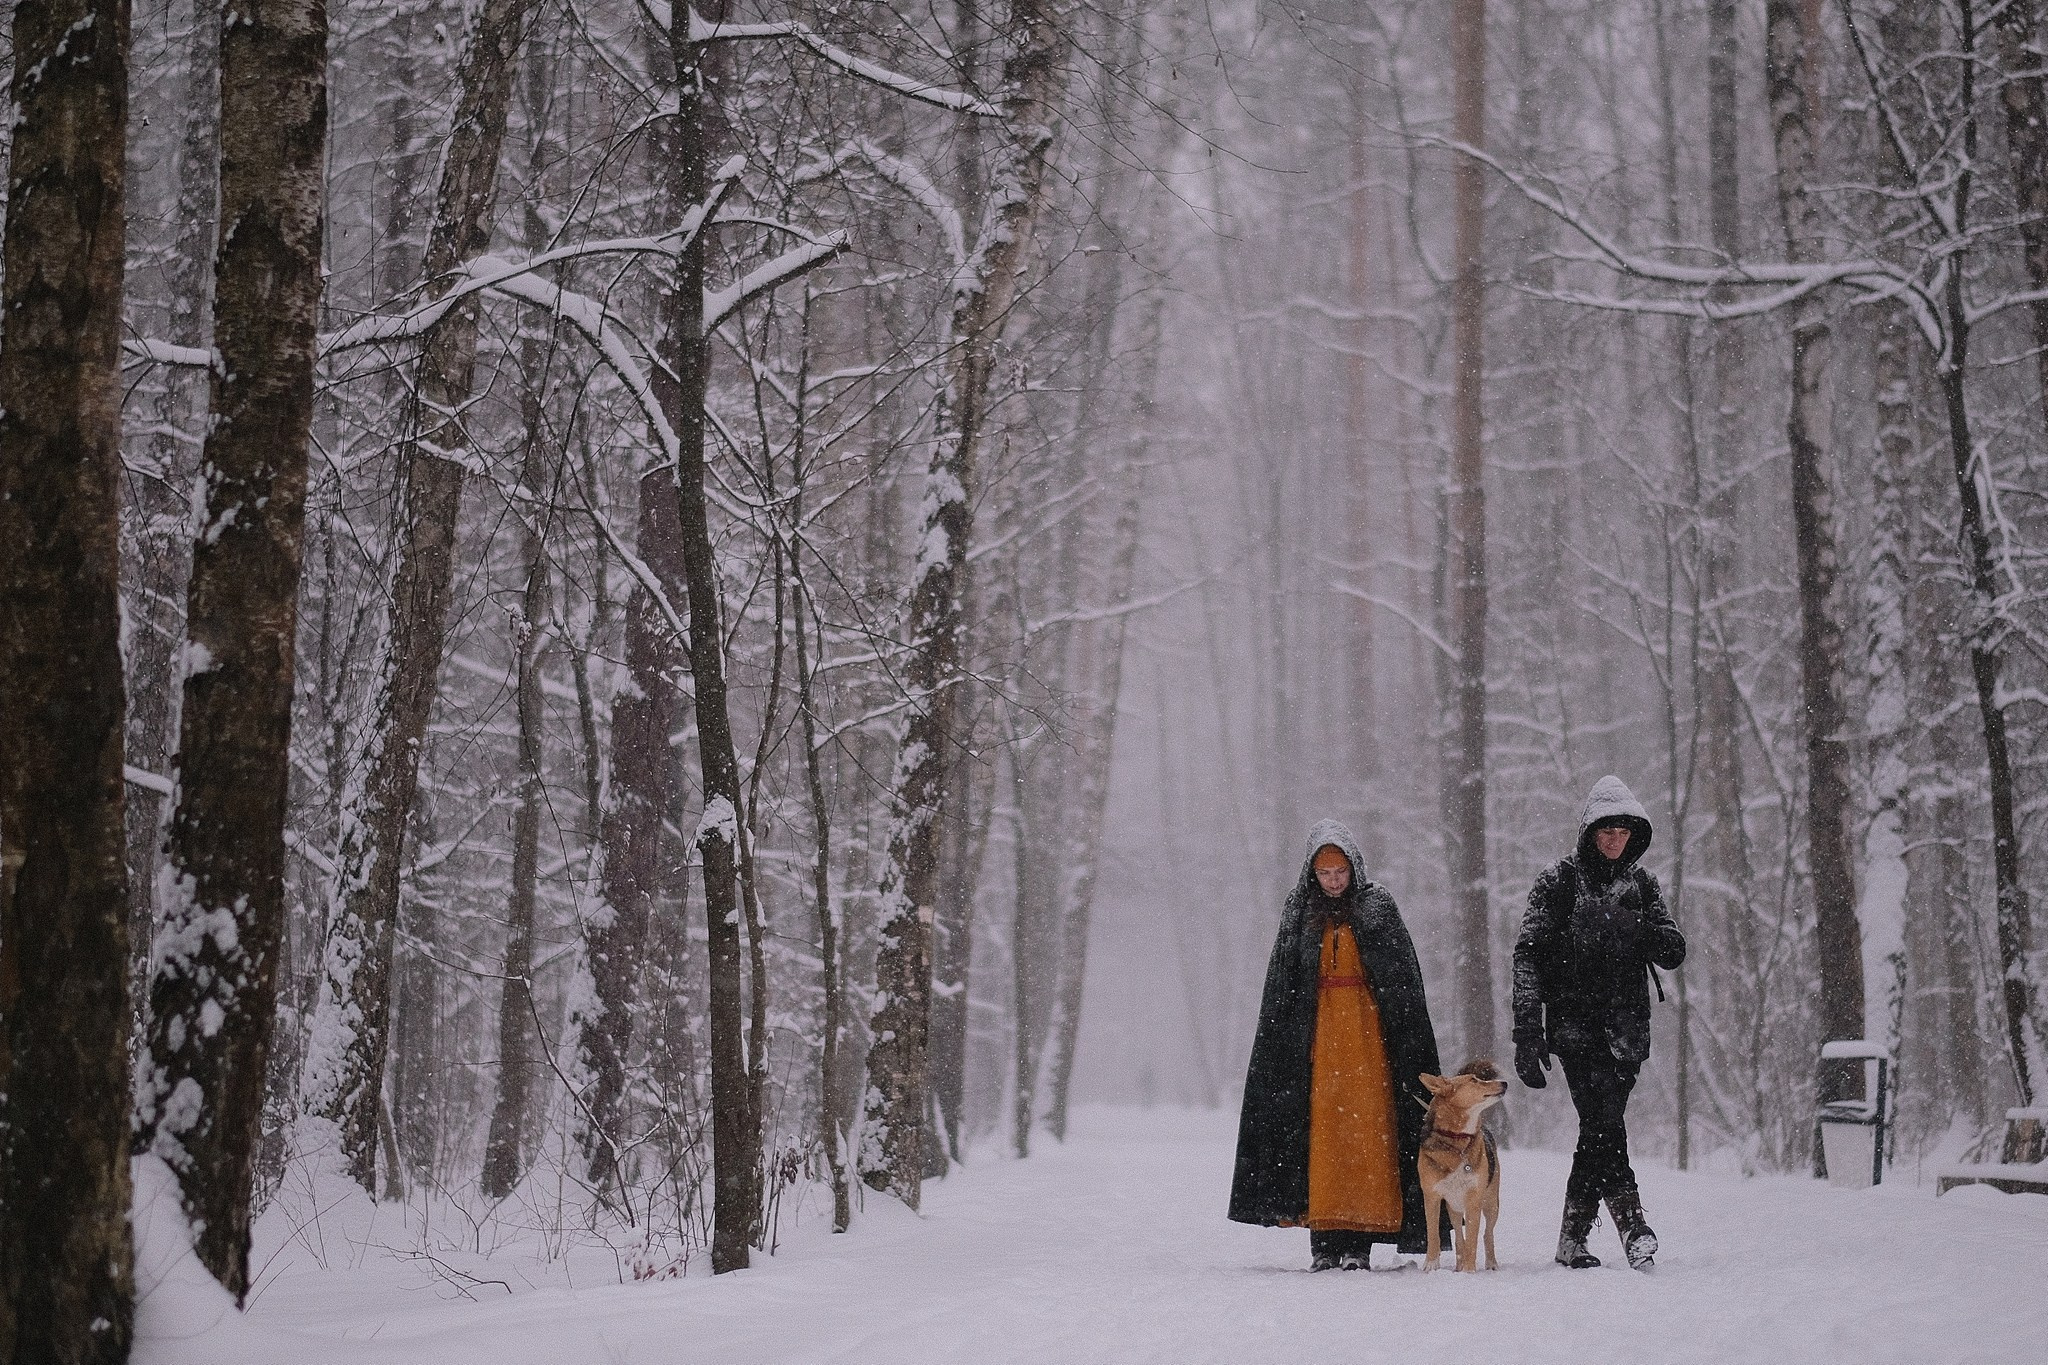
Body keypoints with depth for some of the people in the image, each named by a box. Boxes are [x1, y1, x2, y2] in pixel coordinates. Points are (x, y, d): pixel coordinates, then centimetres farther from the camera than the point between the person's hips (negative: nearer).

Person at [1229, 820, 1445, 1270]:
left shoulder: (1378, 907, 4)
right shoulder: (1299, 913, 9)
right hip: (1316, 1032, 1)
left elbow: (1405, 981, 3)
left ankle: (1359, 1241, -6)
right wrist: (1280, 1047, 4)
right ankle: (1325, 1241, -4)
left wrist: (1410, 1044, -3)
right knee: (1320, 1128, -5)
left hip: (1368, 1030, -1)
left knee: (1366, 1126, -7)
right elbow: (1280, 990, 11)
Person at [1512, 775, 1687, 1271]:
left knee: (1599, 1132, 3)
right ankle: (1633, 1227, -22)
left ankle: (1572, 1240, 10)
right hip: (1575, 1023, -4)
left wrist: (1642, 929, -14)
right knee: (1603, 1127, -17)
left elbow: (1674, 953, 8)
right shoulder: (1560, 881, 0)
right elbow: (1529, 955, -5)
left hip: (1625, 1026, 4)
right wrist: (1528, 1030, -13)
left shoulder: (1640, 882, 12)